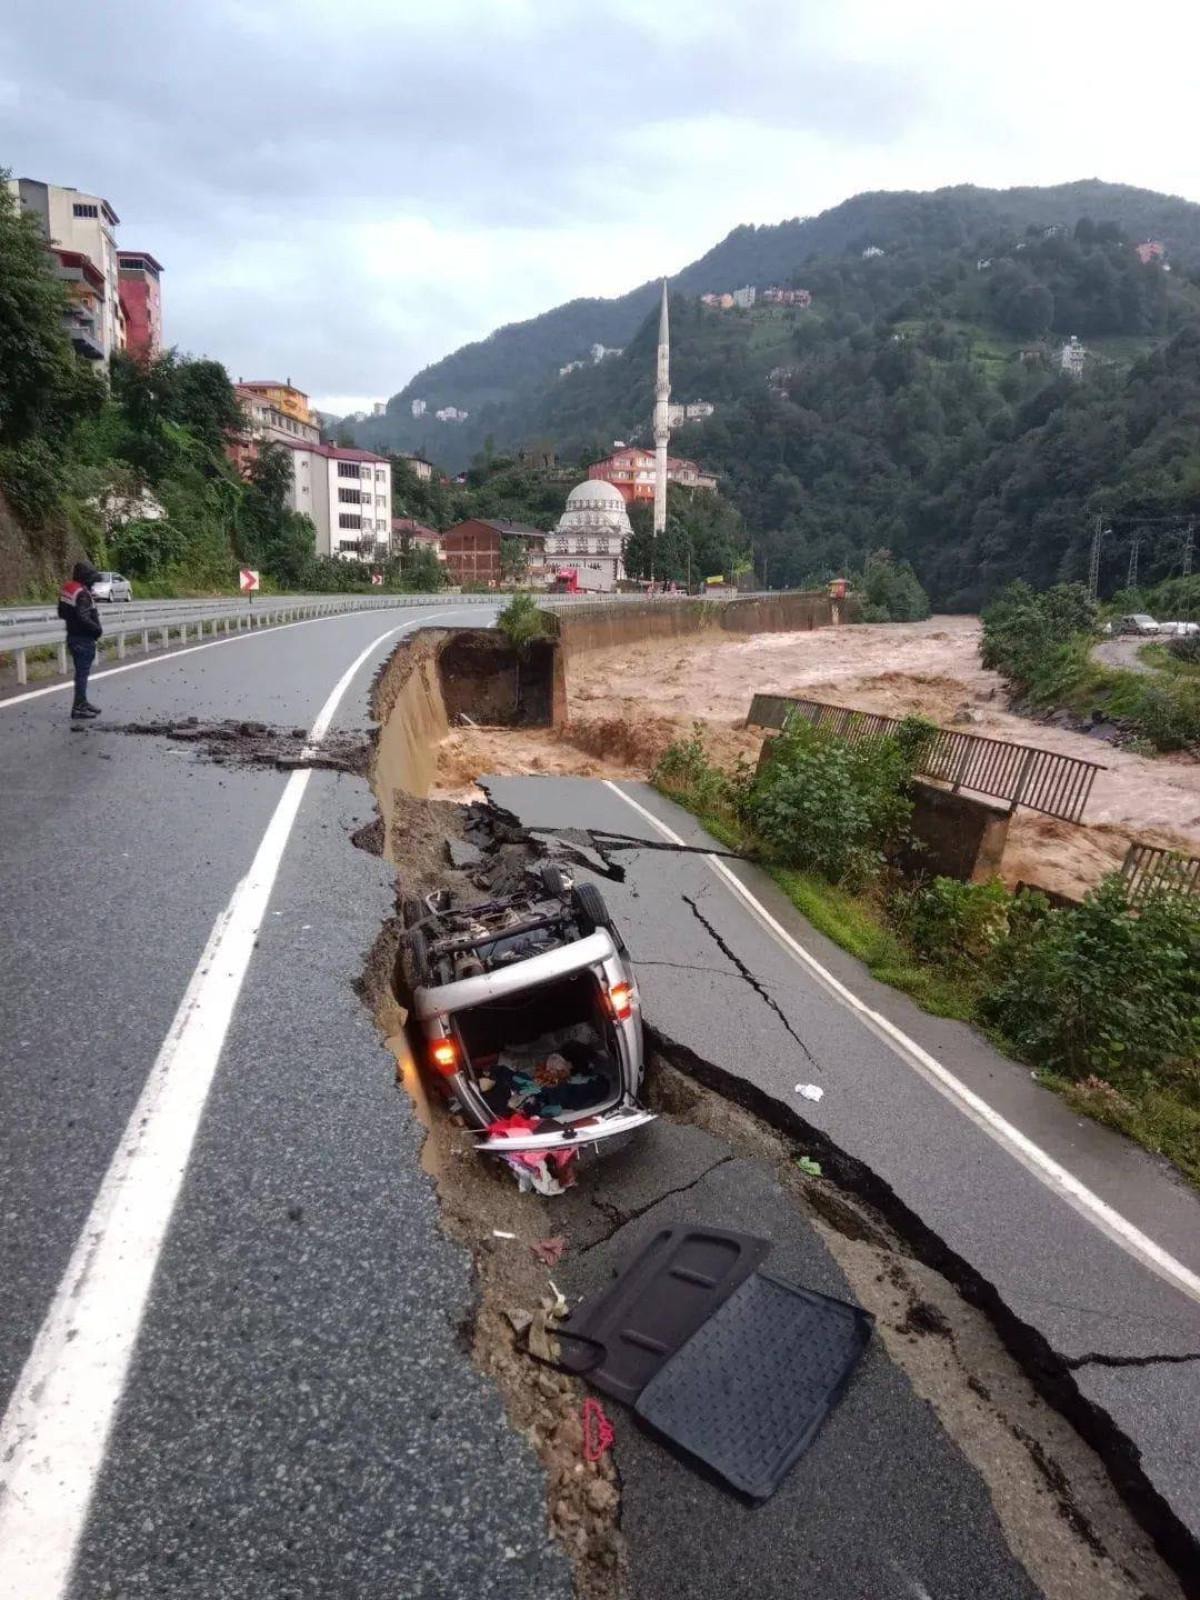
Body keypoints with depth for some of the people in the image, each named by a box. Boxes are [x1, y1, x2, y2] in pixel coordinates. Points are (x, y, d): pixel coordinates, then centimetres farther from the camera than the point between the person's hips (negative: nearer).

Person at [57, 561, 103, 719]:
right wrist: (97, 629, -15)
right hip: (83, 639, -10)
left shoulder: (67, 589, 9)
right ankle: (78, 709, -1)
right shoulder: (82, 593, -21)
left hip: (73, 636, 10)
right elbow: (83, 618, -28)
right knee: (82, 673, -4)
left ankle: (82, 703, 32)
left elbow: (62, 613, 17)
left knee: (81, 671, 20)